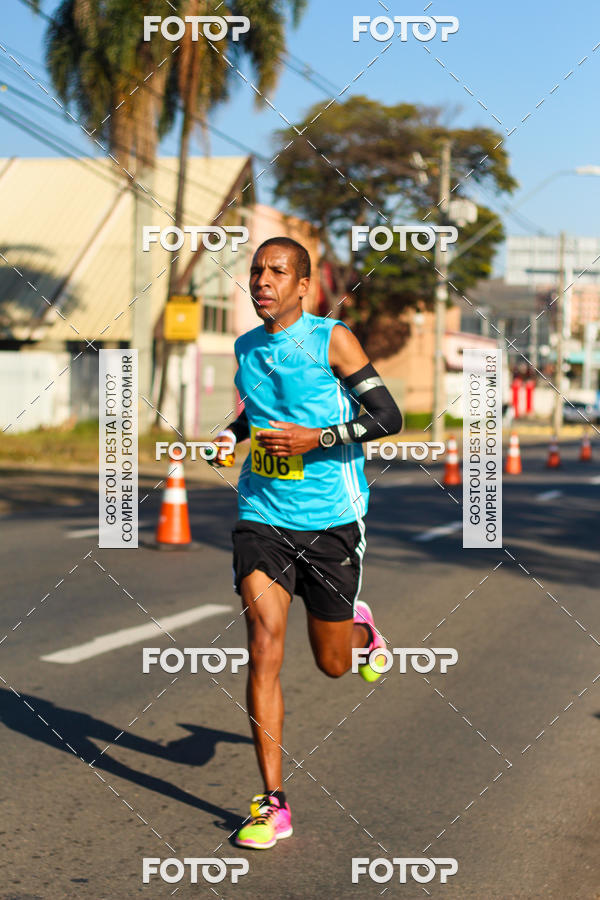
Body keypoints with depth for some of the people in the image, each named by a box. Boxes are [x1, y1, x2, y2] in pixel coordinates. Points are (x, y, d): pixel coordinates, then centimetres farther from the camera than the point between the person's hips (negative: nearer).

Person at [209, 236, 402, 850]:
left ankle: (360, 627, 48)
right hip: (262, 516, 3)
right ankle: (273, 804, -9)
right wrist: (233, 434, 8)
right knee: (264, 639, -15)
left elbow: (388, 416, -9)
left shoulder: (332, 339, -6)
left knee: (332, 663, 8)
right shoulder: (246, 348, 9)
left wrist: (316, 438, -19)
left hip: (331, 520, -3)